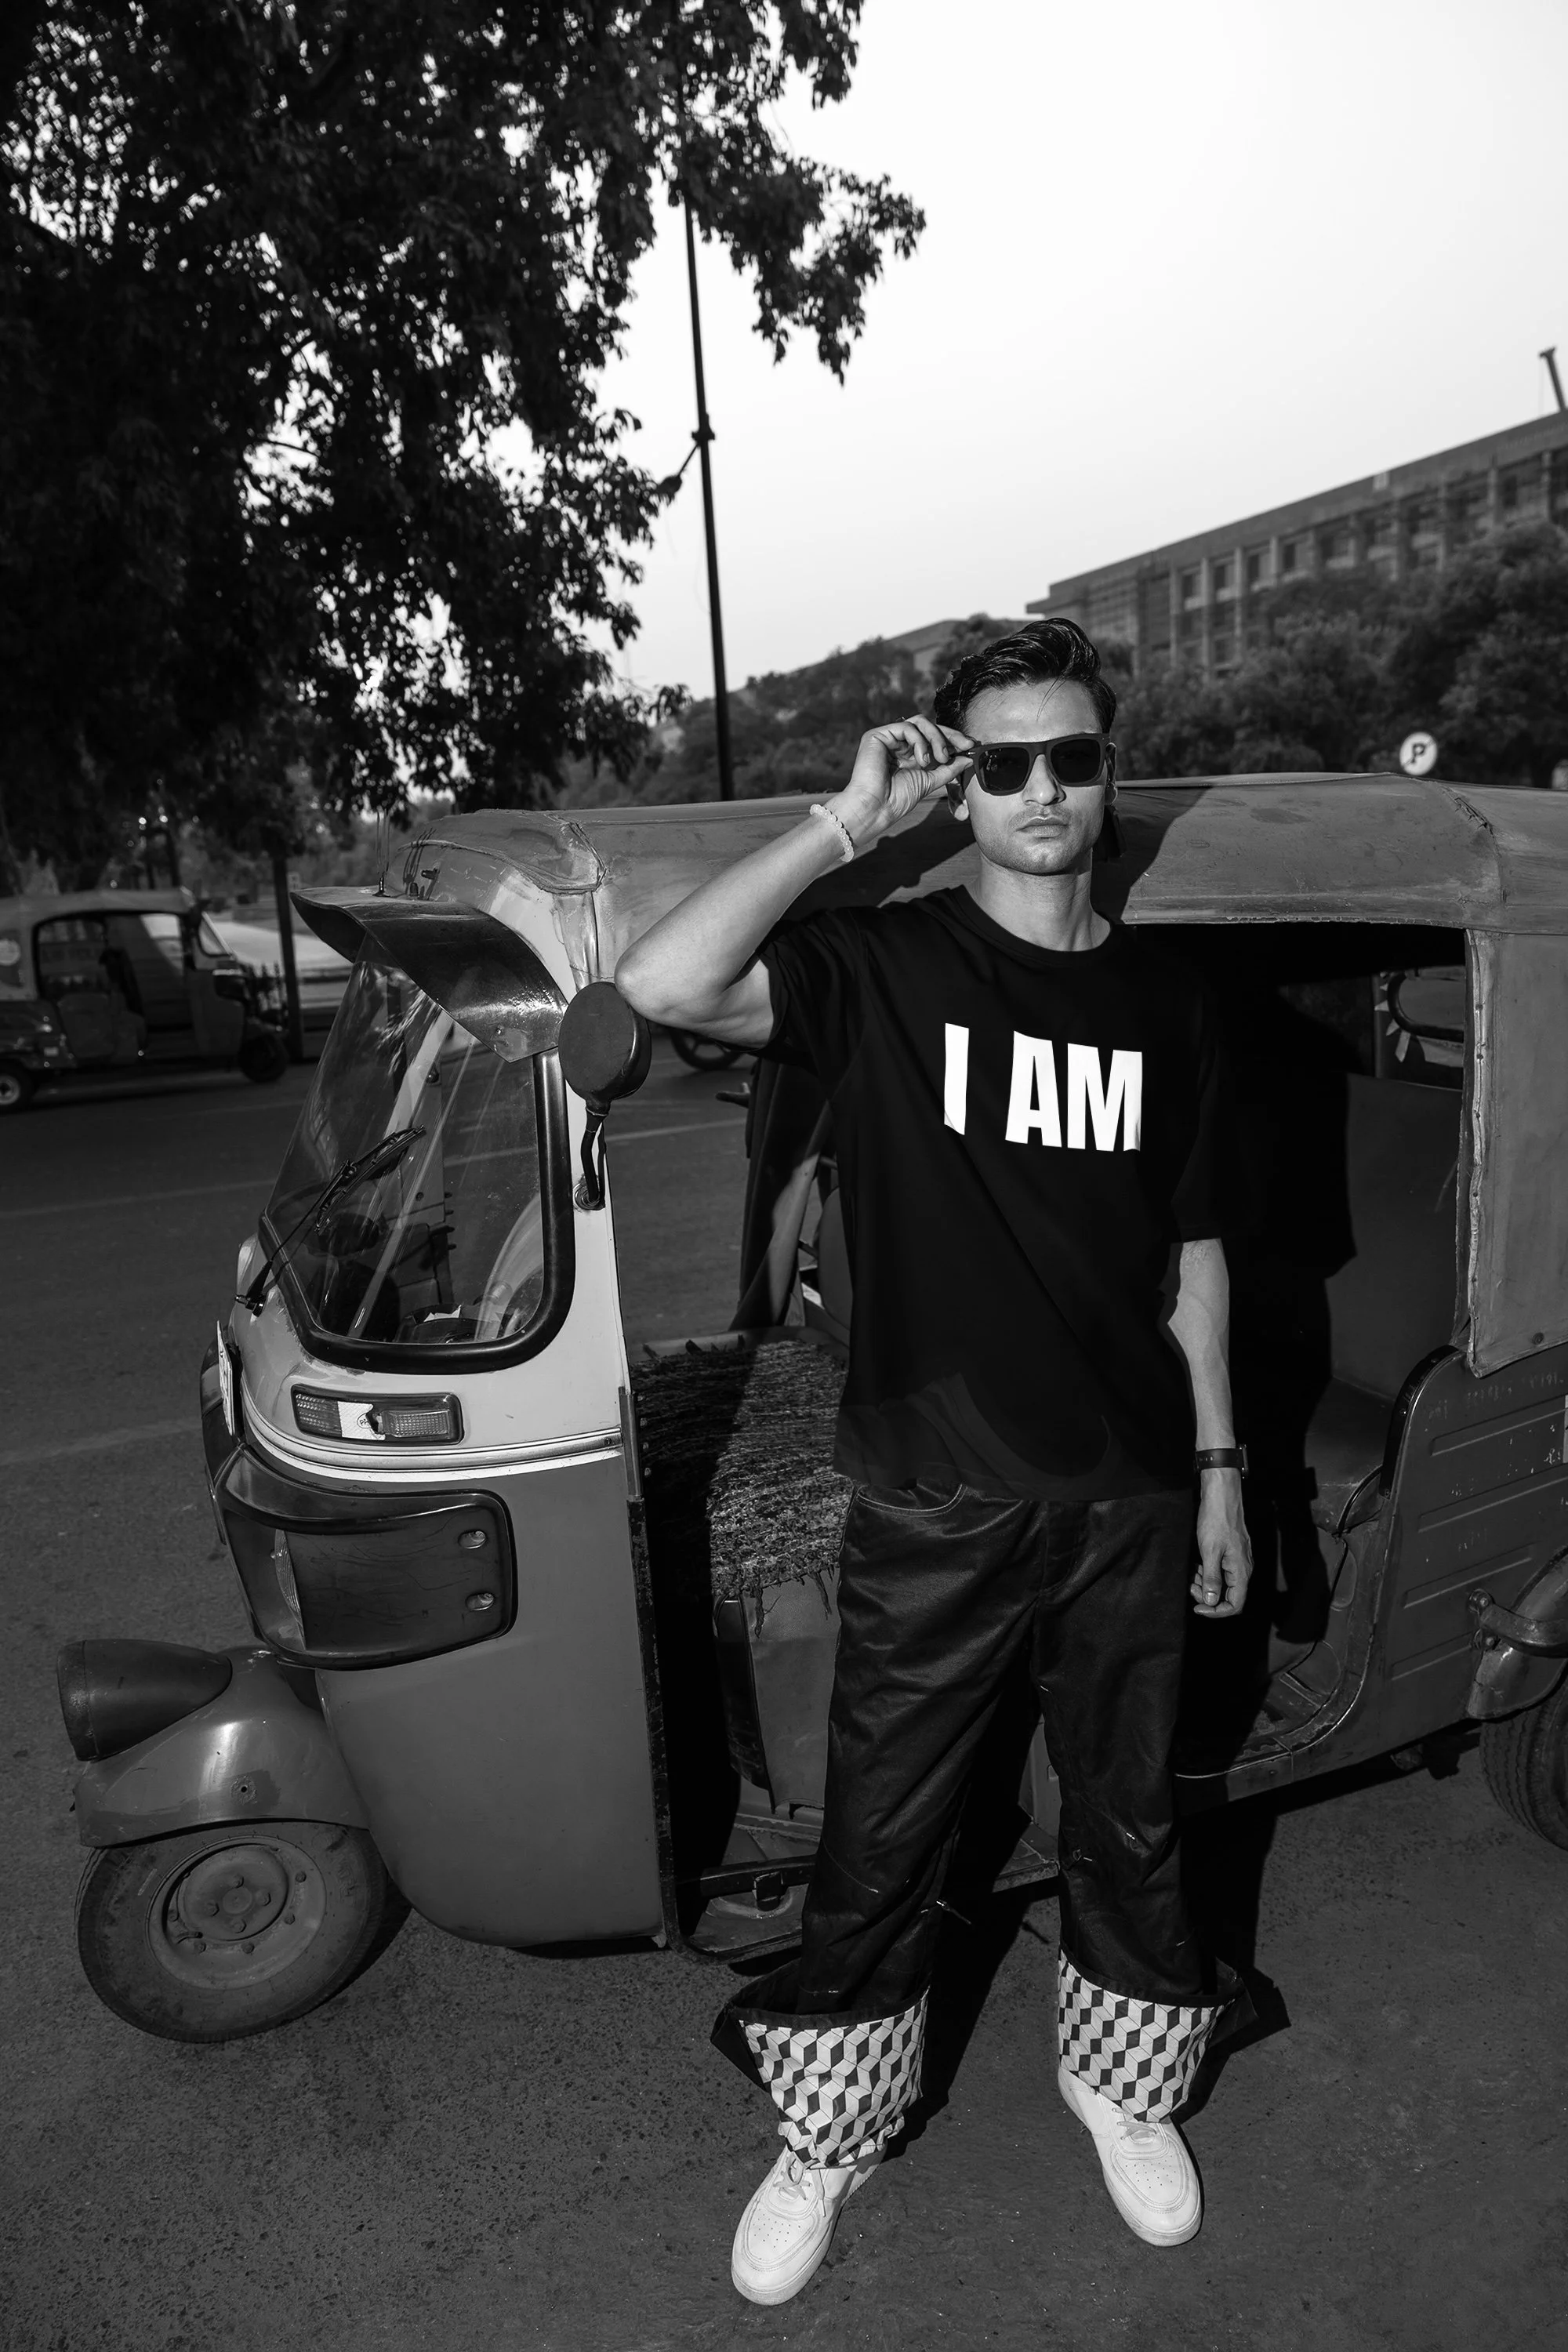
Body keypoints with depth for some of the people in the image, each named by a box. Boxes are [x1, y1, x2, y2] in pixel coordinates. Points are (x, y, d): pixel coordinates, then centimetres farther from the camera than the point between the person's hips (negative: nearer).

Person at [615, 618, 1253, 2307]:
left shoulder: (1163, 1000, 4)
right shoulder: (880, 965, -7)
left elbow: (1190, 1251, 9)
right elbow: (662, 986, -25)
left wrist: (1216, 1466, 8)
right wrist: (845, 823, -22)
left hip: (1129, 1503, 4)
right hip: (934, 1511, -3)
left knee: (1128, 1821, 21)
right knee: (878, 1843, 12)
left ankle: (1116, 2080, 49)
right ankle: (829, 2143, 37)